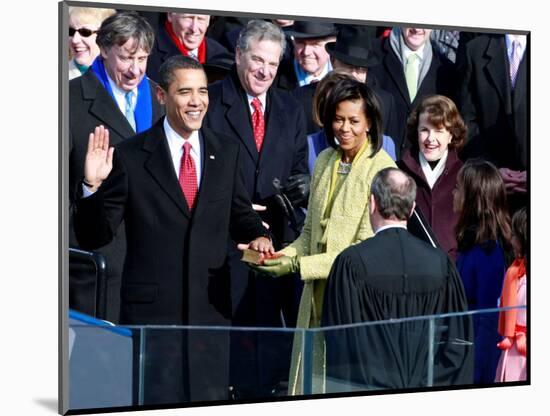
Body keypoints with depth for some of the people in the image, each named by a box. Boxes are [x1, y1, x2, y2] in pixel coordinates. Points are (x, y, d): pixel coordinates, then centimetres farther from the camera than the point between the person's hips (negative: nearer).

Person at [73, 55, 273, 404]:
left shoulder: (227, 152, 6)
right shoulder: (130, 156, -5)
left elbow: (240, 215, 17)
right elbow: (94, 238, -5)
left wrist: (258, 236, -5)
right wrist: (94, 186, -21)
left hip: (211, 306, 3)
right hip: (151, 309, -3)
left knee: (212, 398, 12)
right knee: (154, 402, 6)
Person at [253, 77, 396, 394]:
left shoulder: (381, 170, -12)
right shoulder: (325, 161, 9)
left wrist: (299, 265, -17)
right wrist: (284, 256, -5)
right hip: (317, 297, 6)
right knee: (310, 386, 9)